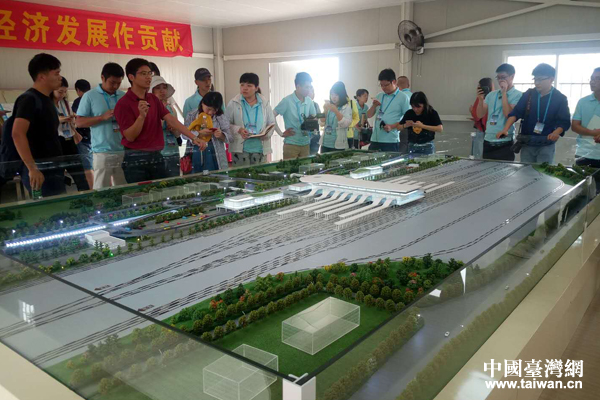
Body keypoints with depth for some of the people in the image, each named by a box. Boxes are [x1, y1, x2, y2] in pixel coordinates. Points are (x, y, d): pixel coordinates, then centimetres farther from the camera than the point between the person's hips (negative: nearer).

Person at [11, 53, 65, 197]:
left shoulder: (46, 100, 16)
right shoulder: (29, 99, -12)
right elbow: (18, 134, -25)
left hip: (52, 170, 9)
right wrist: (32, 169, -28)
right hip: (41, 172, -9)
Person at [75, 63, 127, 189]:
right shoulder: (90, 96, 0)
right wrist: (103, 117, -13)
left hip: (123, 150, 3)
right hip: (102, 151, -3)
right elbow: (79, 122, -1)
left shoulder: (124, 96, 10)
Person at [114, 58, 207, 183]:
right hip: (135, 159, -6)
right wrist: (141, 116, -28)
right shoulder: (123, 104, -9)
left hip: (157, 157, 6)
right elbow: (130, 137, -12)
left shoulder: (153, 99, 10)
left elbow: (171, 120, -1)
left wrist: (193, 138, -13)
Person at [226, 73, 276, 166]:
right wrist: (238, 130, -17)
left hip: (260, 148, 2)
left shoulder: (264, 103, 7)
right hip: (240, 148, -2)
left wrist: (267, 133, -9)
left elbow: (272, 123, 11)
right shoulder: (233, 103, 1)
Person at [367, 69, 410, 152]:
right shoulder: (379, 96, 15)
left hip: (391, 141, -5)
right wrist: (374, 106, -2)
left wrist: (392, 126, -16)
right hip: (375, 139, 5)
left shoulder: (403, 98, -1)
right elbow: (369, 115, 17)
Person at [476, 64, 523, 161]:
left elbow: (508, 114, -16)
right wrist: (480, 99, -6)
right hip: (488, 141, 5)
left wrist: (504, 92, -13)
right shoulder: (491, 94, 10)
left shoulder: (517, 95, -5)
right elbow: (480, 115, 10)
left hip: (504, 142, -5)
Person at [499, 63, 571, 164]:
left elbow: (565, 121, -6)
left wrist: (556, 132, -28)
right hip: (526, 143, 2)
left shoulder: (560, 98, -2)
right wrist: (505, 129, -21)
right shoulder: (529, 94, 4)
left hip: (546, 145, -2)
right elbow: (515, 113, -5)